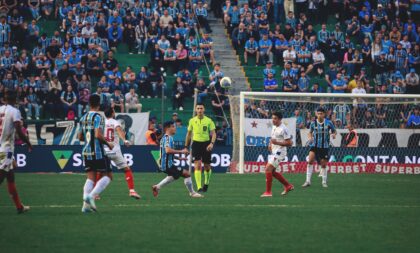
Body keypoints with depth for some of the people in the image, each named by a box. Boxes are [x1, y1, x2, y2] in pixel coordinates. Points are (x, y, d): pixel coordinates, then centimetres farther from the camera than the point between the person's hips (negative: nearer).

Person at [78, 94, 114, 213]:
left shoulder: (83, 118, 10)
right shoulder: (98, 117, -12)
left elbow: (80, 137, 15)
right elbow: (98, 135, -22)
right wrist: (108, 143, -7)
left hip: (86, 151, 7)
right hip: (98, 152, -7)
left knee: (90, 178, 8)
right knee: (108, 175, 4)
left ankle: (86, 205, -4)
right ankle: (91, 196, -13)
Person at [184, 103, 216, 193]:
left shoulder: (209, 121, -1)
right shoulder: (192, 121, 5)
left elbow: (213, 133, -4)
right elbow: (189, 134, 14)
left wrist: (212, 143, -21)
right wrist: (186, 147, 13)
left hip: (206, 144, 0)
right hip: (196, 143, 0)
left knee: (207, 166, 7)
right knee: (197, 165, -14)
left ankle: (206, 183, 34)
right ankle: (199, 187, -17)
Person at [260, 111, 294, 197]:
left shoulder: (283, 129, -17)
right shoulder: (274, 127, 12)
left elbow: (289, 143, -18)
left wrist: (277, 142, -24)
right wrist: (270, 144, 9)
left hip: (279, 152, -10)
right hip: (274, 152, 10)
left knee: (268, 169, -16)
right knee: (272, 172, 13)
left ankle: (268, 192, -12)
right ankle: (288, 186, 25)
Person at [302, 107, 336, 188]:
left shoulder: (328, 123, -5)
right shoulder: (313, 123, -1)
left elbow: (334, 131, 7)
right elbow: (310, 132, 15)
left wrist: (333, 134, -16)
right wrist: (310, 137, -6)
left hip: (324, 146, 0)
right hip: (315, 145, 0)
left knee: (323, 164, 5)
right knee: (310, 160, -20)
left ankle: (324, 182, 25)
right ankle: (308, 181, -16)